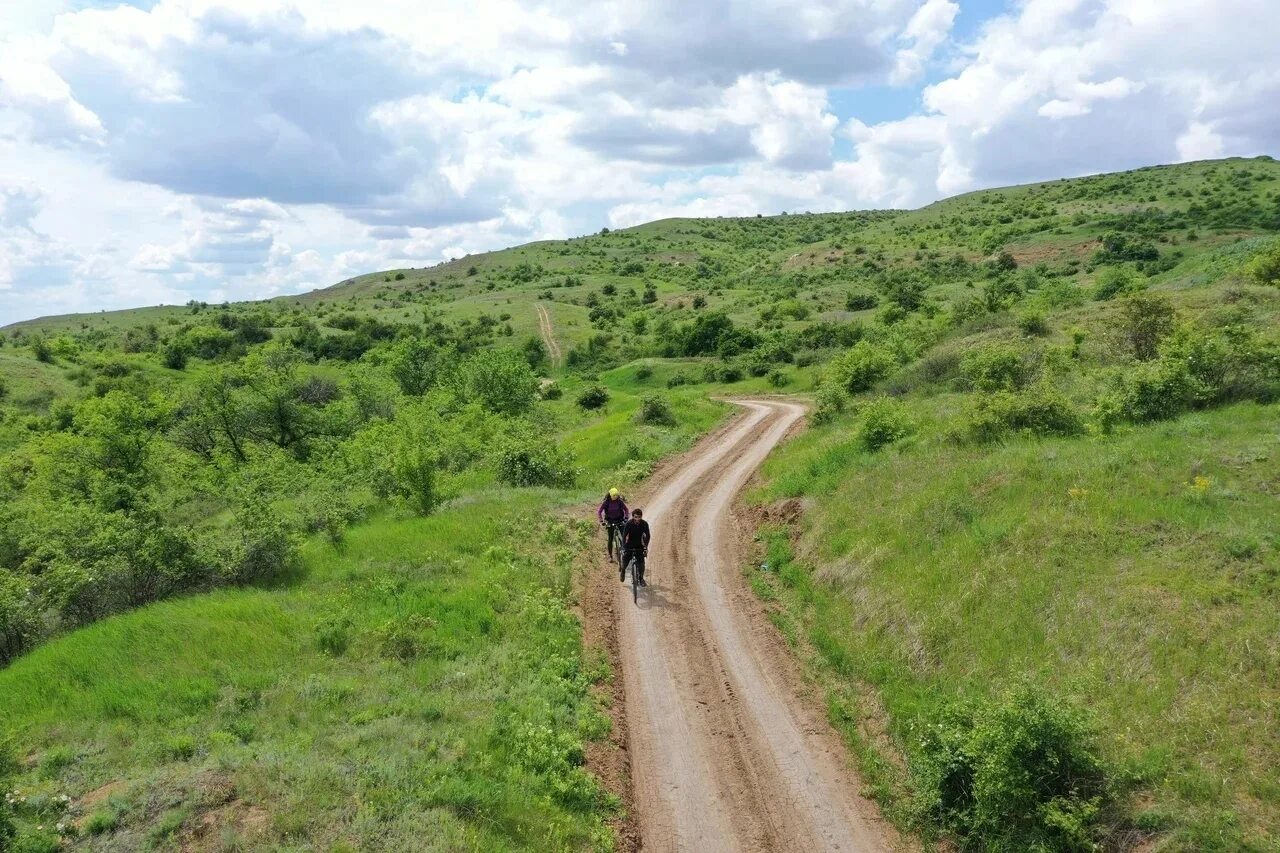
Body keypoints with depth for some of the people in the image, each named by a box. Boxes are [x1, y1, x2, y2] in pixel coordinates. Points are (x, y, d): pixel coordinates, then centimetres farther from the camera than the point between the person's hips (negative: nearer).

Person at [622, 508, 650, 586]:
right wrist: (623, 548, -31)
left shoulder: (644, 524, -16)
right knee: (625, 560, -3)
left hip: (639, 546, 1)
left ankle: (641, 579, 6)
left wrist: (646, 547, -23)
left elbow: (647, 536, -13)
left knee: (641, 562, -10)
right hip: (629, 546, -1)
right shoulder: (629, 524, -20)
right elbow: (624, 536, -22)